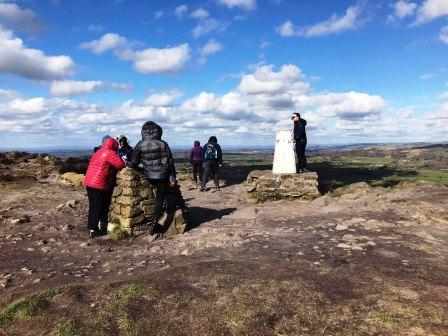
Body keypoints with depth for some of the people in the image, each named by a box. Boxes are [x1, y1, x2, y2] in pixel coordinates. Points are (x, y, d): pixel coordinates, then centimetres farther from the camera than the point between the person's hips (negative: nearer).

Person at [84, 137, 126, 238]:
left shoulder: (98, 152, 18)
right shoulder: (110, 153, -9)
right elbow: (121, 165, -13)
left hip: (88, 182, 9)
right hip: (98, 184, -8)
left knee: (93, 206, 18)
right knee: (98, 208, 0)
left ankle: (91, 226, 27)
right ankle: (93, 230, 3)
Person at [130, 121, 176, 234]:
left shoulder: (140, 145, -3)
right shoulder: (162, 144, -7)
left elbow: (134, 163, 1)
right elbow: (170, 162, -7)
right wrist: (173, 178, -1)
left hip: (148, 177, 2)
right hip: (162, 177, -2)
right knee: (160, 200, 5)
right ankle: (153, 222, 0)